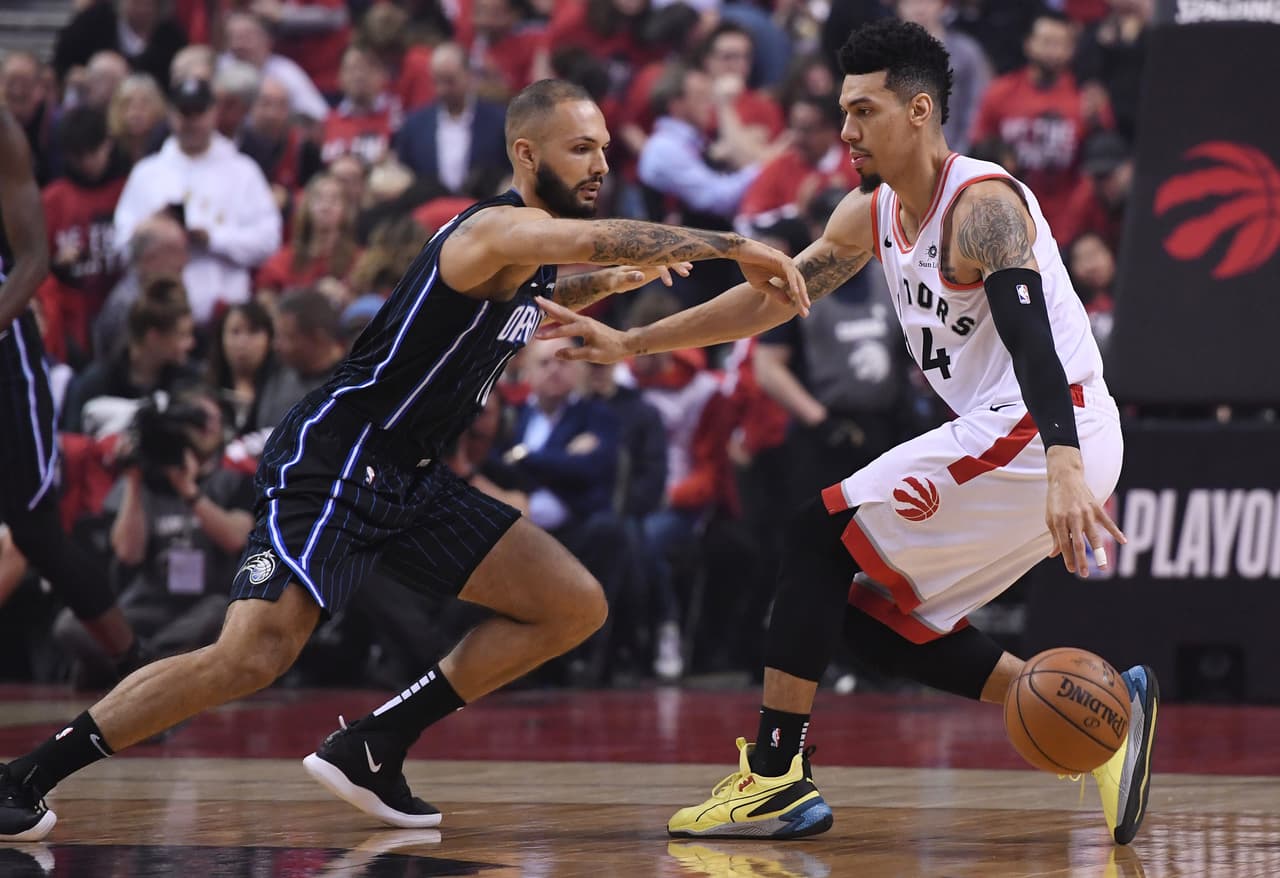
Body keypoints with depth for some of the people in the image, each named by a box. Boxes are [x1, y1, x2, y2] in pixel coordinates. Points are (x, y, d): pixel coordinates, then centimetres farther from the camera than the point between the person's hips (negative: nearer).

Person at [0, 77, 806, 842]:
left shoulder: (529, 252, 12)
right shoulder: (497, 229, -17)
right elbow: (605, 237, -38)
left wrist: (603, 285, 22)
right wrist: (738, 248, -39)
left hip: (411, 479, 10)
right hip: (333, 463, -10)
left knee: (575, 606, 4)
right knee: (254, 658, -24)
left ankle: (370, 752, 7)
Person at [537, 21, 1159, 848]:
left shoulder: (982, 204, -15)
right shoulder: (871, 214, 14)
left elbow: (1032, 338, -29)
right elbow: (770, 297, 23)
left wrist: (1064, 472, -43)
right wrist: (631, 343, 20)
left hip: (1044, 432, -10)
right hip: (1003, 438, 10)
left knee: (819, 534, -9)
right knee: (872, 611, 9)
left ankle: (776, 778, -8)